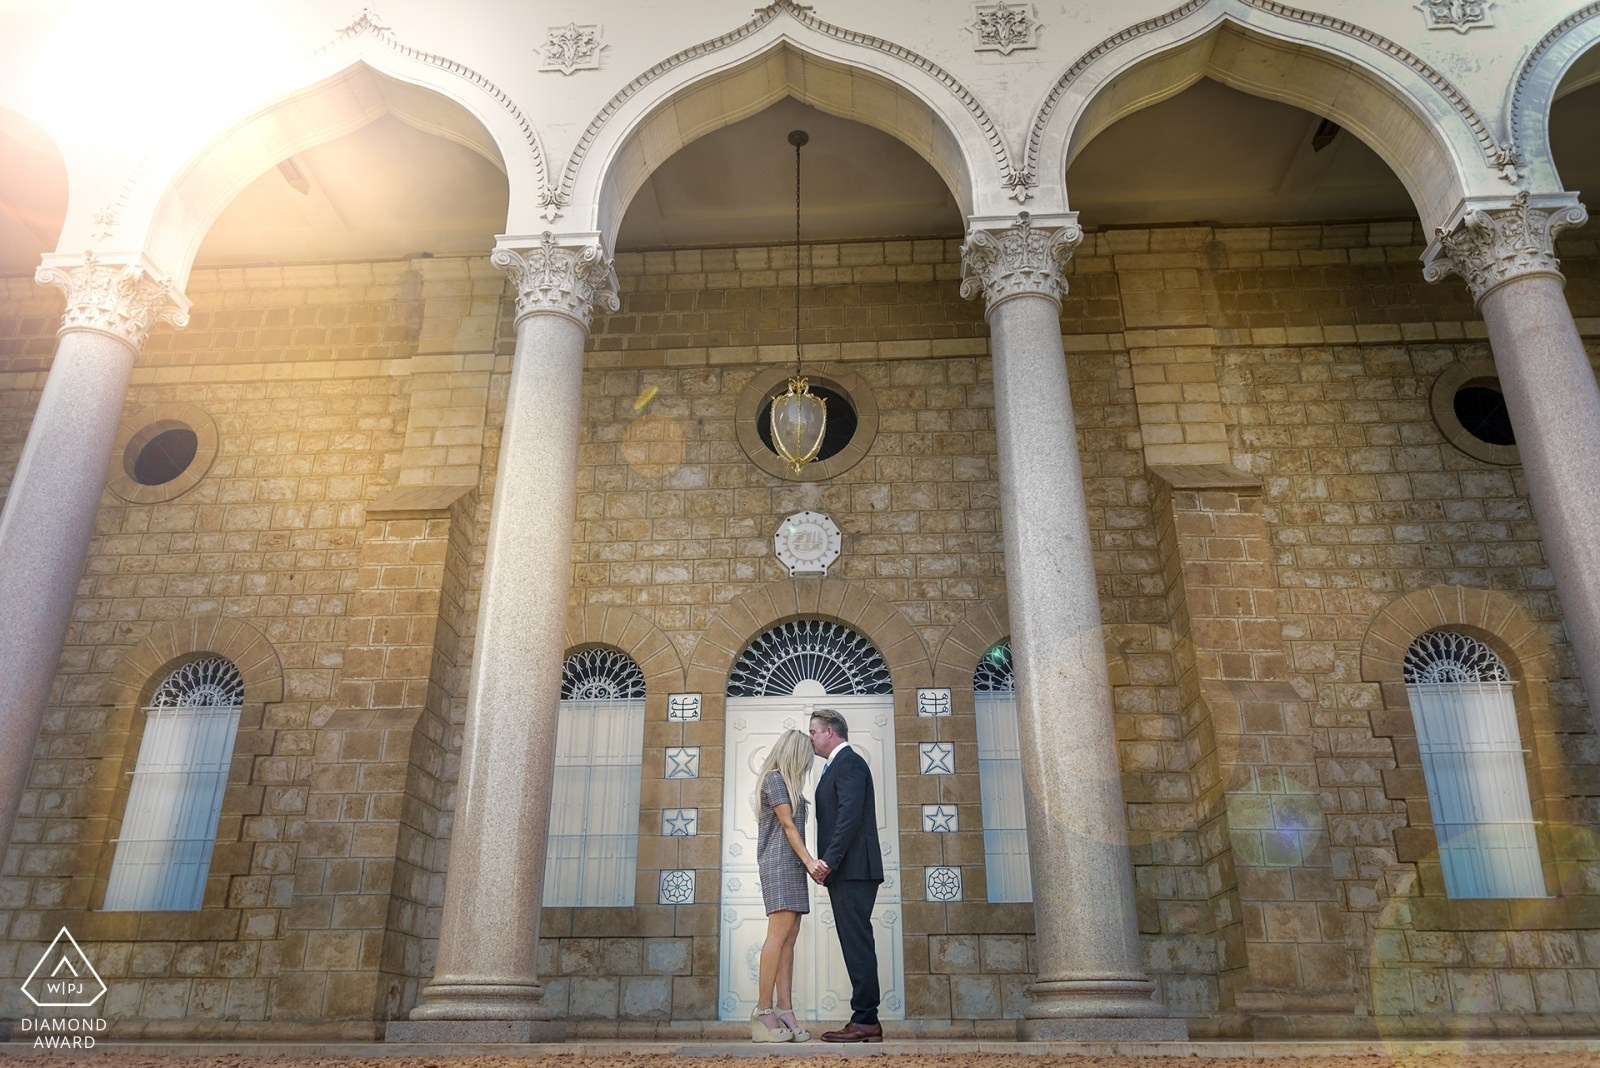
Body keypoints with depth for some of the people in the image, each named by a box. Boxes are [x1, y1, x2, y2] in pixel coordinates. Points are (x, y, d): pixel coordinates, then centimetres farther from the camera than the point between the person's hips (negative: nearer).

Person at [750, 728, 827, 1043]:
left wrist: (809, 863, 10)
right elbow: (787, 824, -9)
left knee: (789, 938, 0)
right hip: (778, 861, -9)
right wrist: (809, 860, -14)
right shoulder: (773, 778, -4)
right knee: (780, 932, -15)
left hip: (793, 864, 9)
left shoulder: (787, 783, 21)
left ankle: (785, 1012, -4)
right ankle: (763, 1012, -15)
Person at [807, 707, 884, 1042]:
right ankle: (865, 1020, 11)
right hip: (844, 870, 10)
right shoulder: (839, 765, 23)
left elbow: (851, 814, -19)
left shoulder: (848, 762, -8)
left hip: (852, 868, -10)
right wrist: (827, 863, 12)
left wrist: (828, 860, -21)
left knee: (857, 942, -8)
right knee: (855, 943, 9)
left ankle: (865, 1021, -6)